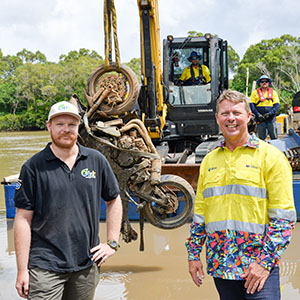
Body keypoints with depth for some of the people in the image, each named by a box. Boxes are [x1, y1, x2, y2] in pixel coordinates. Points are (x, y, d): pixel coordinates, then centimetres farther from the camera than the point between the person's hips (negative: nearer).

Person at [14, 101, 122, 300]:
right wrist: (22, 270, -6)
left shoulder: (97, 160, 5)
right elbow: (23, 218, -4)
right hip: (45, 266, -3)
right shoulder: (34, 166, -3)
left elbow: (114, 201, 17)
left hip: (87, 266, 3)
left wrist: (112, 243, 9)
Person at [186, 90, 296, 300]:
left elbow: (284, 215, -7)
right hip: (219, 265, 5)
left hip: (258, 266, -4)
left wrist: (265, 262, -14)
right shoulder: (209, 160, 13)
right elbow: (199, 213, 18)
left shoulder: (270, 156, -3)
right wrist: (193, 255, 12)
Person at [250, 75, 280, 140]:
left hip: (271, 118, 0)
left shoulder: (273, 92, 12)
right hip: (260, 119, 0)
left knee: (274, 137, -2)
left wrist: (270, 113, -13)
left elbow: (277, 105, 3)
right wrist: (258, 114, -11)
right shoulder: (255, 92, 10)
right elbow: (252, 105, 3)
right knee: (261, 138, 2)